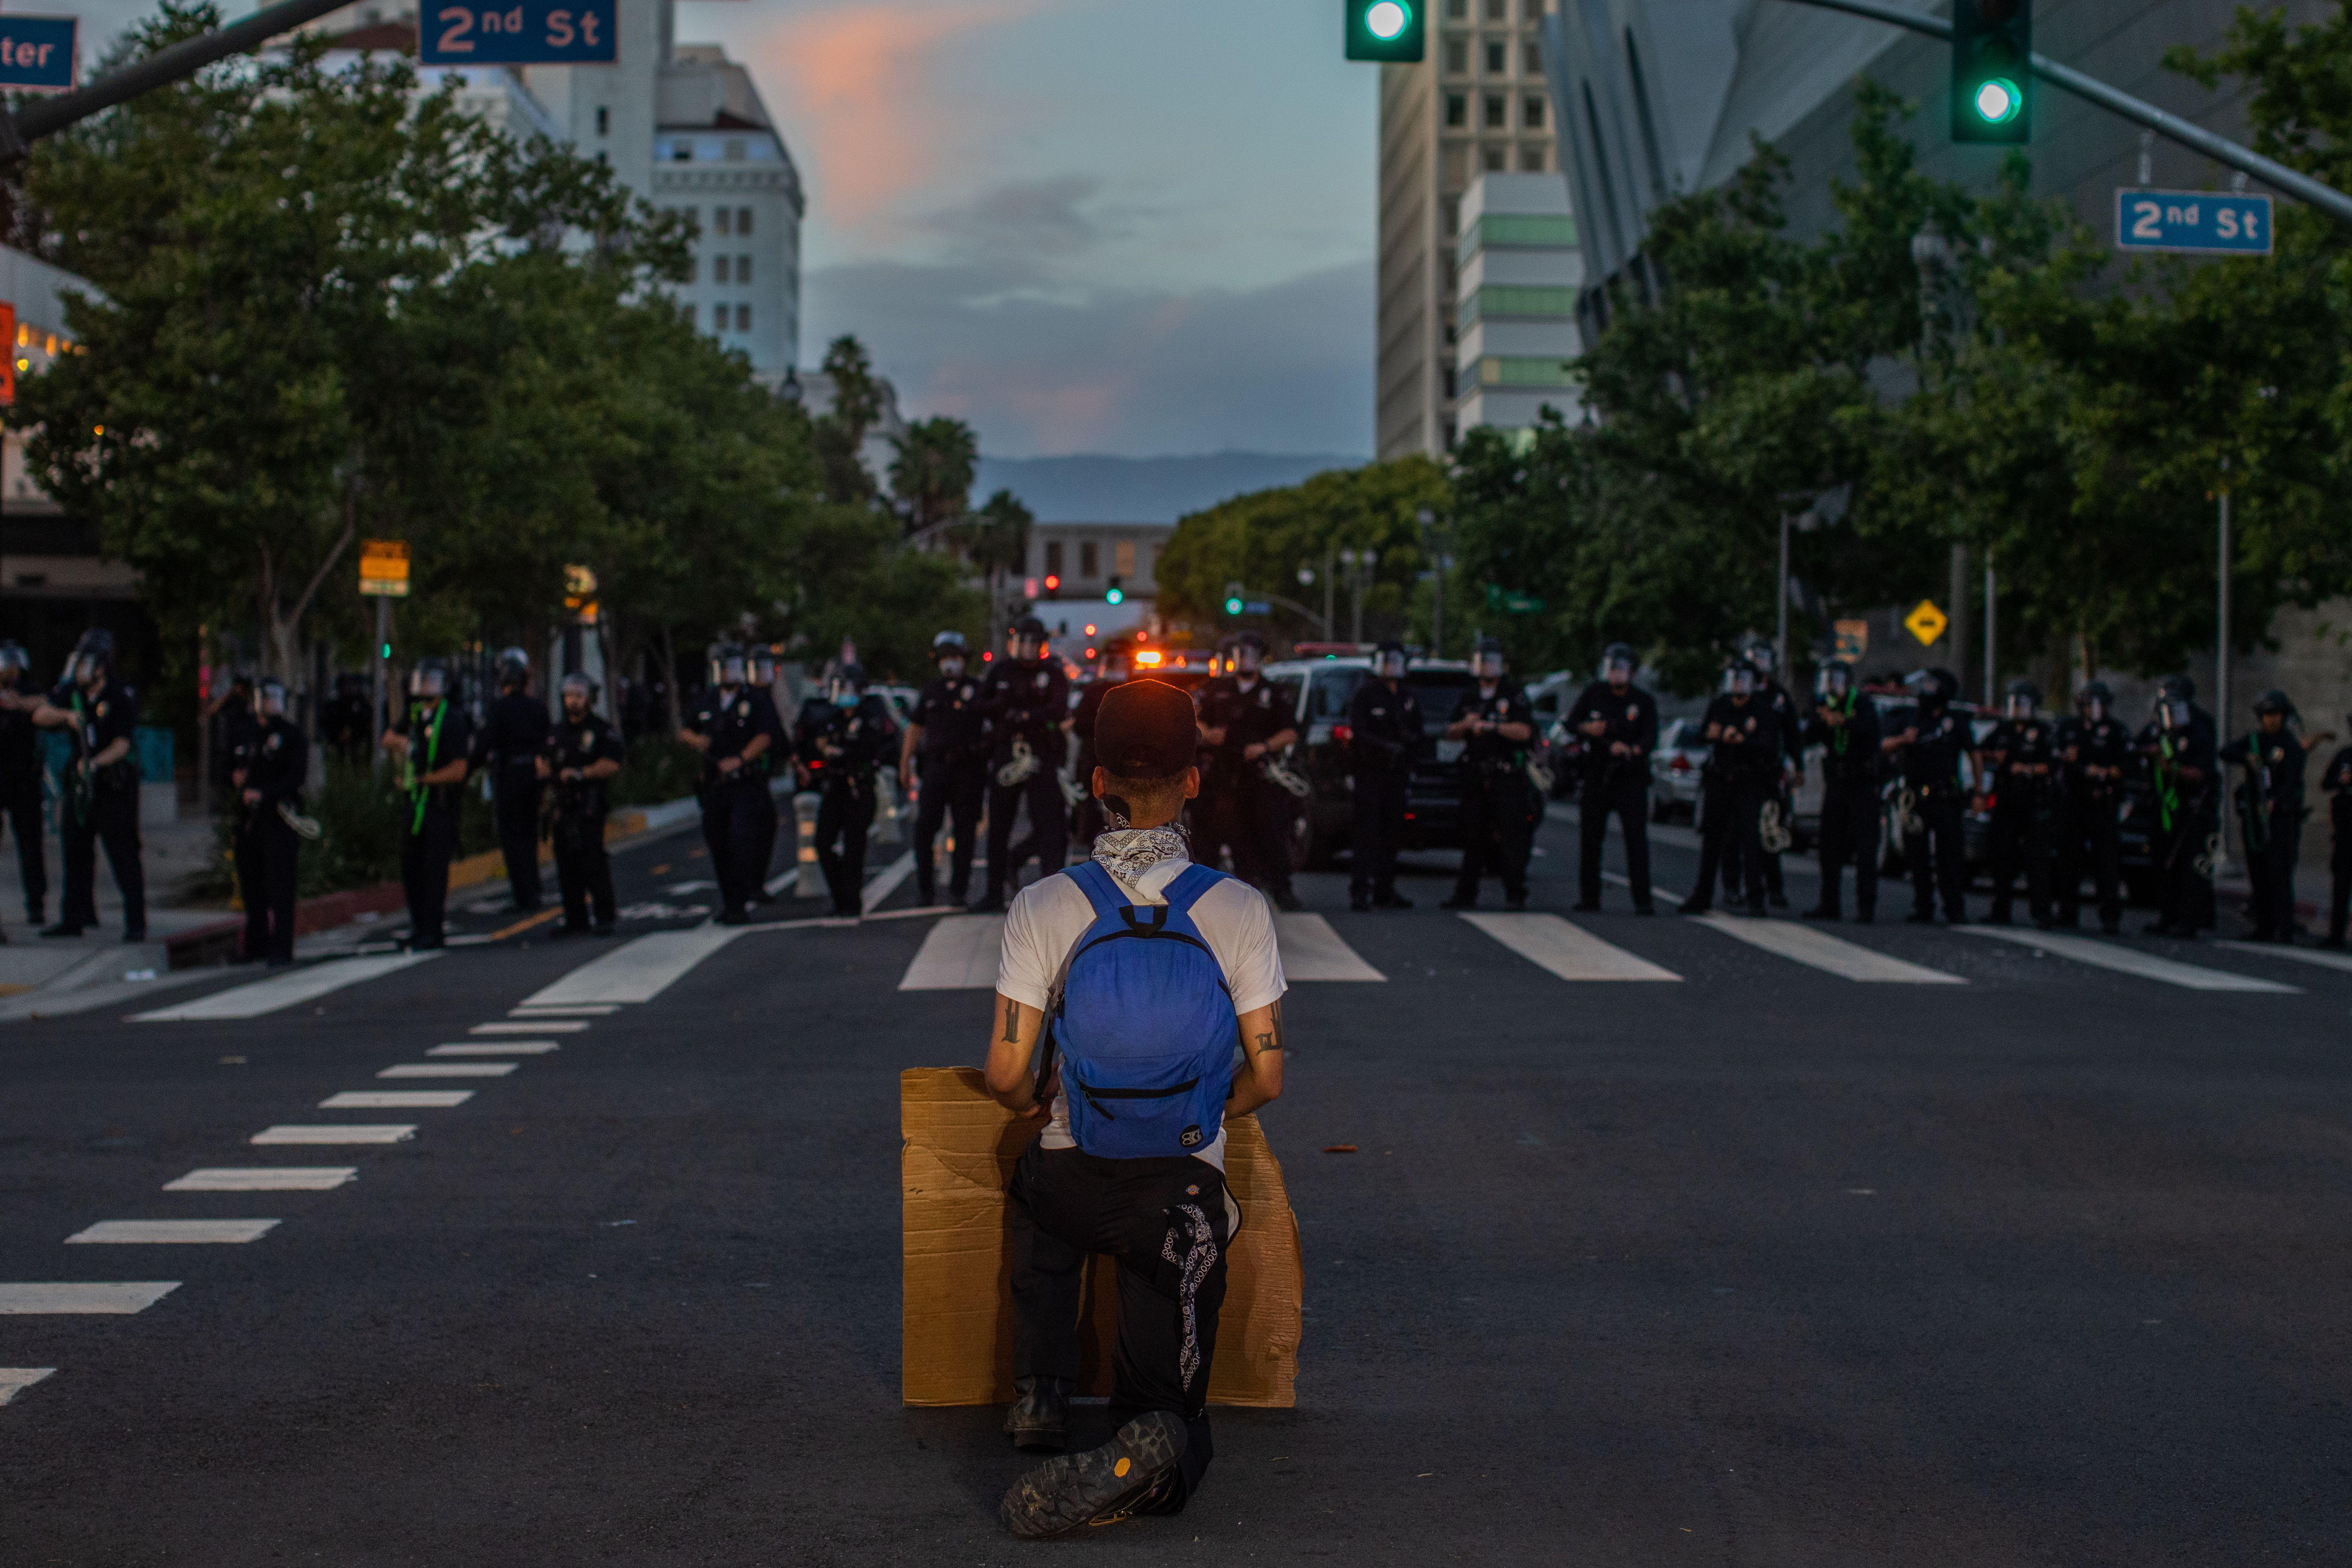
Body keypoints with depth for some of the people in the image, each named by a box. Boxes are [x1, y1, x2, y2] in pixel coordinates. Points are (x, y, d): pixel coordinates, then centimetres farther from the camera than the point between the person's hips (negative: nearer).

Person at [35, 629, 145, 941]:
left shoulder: (121, 698, -10)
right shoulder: (71, 692, 6)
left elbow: (122, 745, -16)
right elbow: (40, 715, -5)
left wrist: (96, 762, -33)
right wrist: (66, 715, -24)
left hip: (114, 785, -6)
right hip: (80, 783, 6)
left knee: (124, 856, -6)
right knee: (75, 851, 10)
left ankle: (136, 923, -4)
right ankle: (75, 918, 19)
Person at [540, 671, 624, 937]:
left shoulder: (601, 731, -1)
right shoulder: (556, 733, 19)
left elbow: (612, 765, -10)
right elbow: (544, 762, 26)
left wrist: (580, 773, -17)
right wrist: (544, 774, 3)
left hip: (589, 807, -6)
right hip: (562, 806, 6)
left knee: (594, 863, -12)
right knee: (567, 865, 6)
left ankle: (604, 919, -9)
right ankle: (576, 921, 11)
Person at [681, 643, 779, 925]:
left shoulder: (756, 700, 0)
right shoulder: (705, 701, 14)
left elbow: (766, 736, -10)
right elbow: (685, 730, 23)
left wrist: (740, 759, -22)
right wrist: (695, 739, -1)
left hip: (745, 784, -5)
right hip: (714, 784, 5)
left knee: (741, 841, -15)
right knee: (718, 845, 7)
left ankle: (738, 906, -11)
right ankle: (727, 900, 20)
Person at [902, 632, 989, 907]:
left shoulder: (977, 690, 6)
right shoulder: (930, 690, 16)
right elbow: (916, 728, 19)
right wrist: (905, 762, 13)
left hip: (968, 770, -2)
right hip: (935, 765, 2)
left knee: (965, 830, 1)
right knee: (925, 827, -6)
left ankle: (959, 887, 8)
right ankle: (925, 888, 0)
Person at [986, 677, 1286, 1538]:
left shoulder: (1045, 906, -10)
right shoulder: (1239, 910, -9)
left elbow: (1006, 1074, -10)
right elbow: (1266, 1076, -5)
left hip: (1073, 1185, 1)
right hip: (1189, 1184, 0)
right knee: (1172, 1419, 10)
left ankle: (1041, 1388, 24)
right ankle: (1157, 1444, -28)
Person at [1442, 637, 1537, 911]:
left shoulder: (1514, 694, 1)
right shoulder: (1467, 696, 15)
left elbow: (1525, 731, -10)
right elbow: (1450, 732, 16)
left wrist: (1492, 726, -16)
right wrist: (1465, 725, -4)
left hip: (1506, 777, -4)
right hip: (1474, 775, 4)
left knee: (1511, 837, -7)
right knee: (1473, 837, 6)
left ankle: (1516, 896, -5)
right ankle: (1466, 895, 10)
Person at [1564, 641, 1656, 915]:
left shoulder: (1644, 701, 2)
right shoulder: (1594, 693, 7)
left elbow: (1651, 738, -11)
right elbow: (1571, 722, 11)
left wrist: (1633, 750, -31)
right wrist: (1586, 729, -12)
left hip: (1631, 777, -2)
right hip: (1596, 776, 2)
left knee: (1636, 836, -10)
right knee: (1590, 836, 3)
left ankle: (1642, 900, -10)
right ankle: (1589, 898, 12)